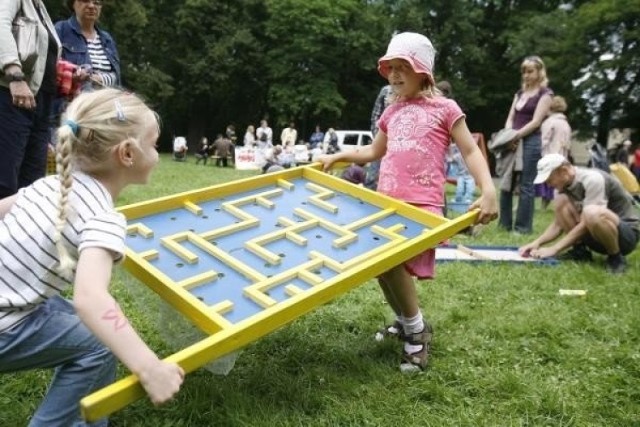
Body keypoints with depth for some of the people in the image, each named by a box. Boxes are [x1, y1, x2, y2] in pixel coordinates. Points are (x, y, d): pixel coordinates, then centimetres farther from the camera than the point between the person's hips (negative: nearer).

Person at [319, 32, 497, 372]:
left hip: (422, 204, -6)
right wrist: (337, 156, 24)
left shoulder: (444, 108, 4)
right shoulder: (392, 111, 19)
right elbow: (375, 151, 33)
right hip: (386, 201, 6)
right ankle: (406, 322, 26)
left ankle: (417, 330, -1)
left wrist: (488, 190, -15)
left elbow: (470, 151, 1)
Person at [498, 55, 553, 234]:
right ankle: (505, 223, 14)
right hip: (513, 143, 6)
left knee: (526, 186, -4)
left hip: (530, 142, -6)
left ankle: (523, 226, 2)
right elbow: (510, 118, 13)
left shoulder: (545, 93, 1)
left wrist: (516, 136, -16)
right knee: (506, 184, 6)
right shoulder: (520, 93, 19)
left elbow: (535, 122, -9)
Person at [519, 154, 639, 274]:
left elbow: (586, 223, -27)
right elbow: (558, 224, 4)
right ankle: (580, 250, -2)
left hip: (628, 233, -7)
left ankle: (616, 258, -14)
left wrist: (554, 248, -25)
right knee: (561, 200, -11)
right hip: (596, 234, 7)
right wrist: (537, 242, -12)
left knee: (592, 213, -38)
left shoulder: (593, 179, -24)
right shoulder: (565, 186, -1)